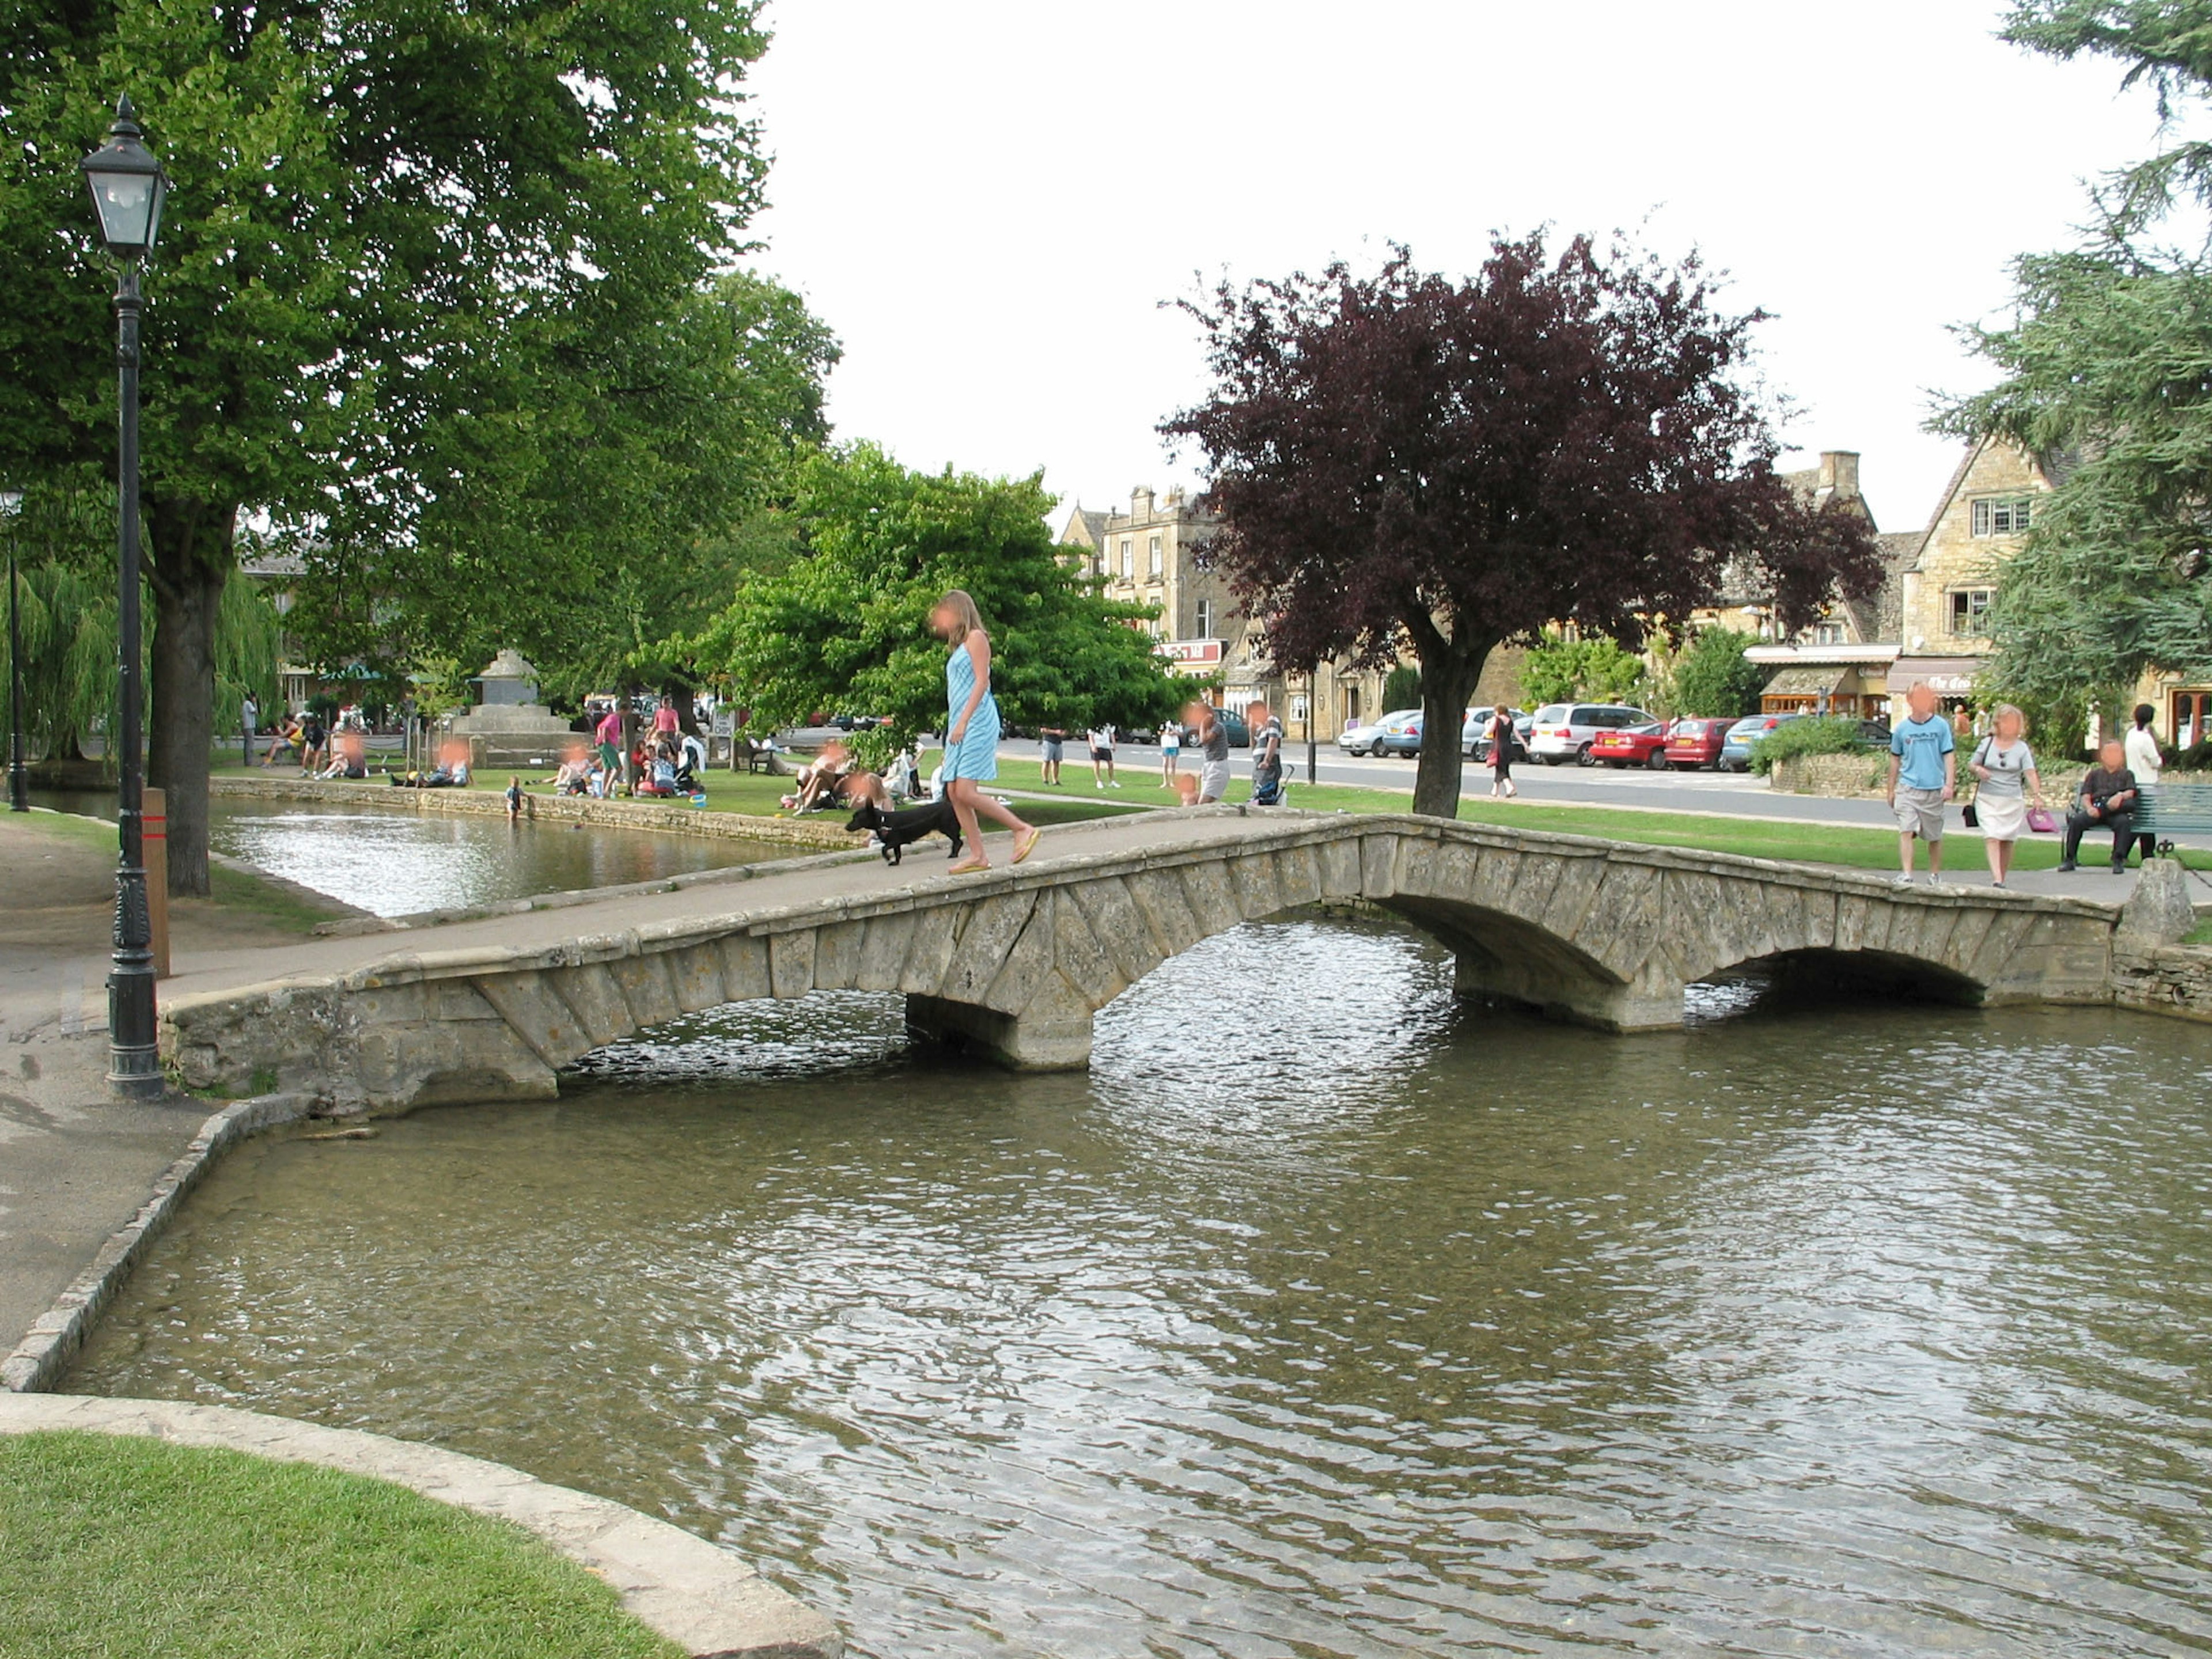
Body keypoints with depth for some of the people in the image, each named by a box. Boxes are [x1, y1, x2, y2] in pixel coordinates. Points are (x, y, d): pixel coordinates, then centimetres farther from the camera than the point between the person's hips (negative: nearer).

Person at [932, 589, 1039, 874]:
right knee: (953, 792, 1)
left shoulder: (976, 637, -3)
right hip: (959, 726, 9)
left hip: (977, 722, -9)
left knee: (966, 792, -16)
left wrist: (963, 722, -18)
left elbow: (982, 681, -12)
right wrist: (954, 727, 16)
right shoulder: (958, 645, 22)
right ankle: (978, 855, 2)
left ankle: (1023, 830, -7)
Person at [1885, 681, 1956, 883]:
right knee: (1906, 830, -13)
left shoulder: (1941, 726, 1)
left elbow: (1949, 756, 2)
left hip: (1934, 790, 0)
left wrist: (1949, 784, -8)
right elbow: (1895, 759, 14)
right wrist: (1891, 790, 16)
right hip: (1908, 788, 0)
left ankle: (1935, 874, 24)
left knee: (1935, 836, 10)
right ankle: (1907, 874, -15)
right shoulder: (1902, 729, 4)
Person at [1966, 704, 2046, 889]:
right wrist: (1977, 770, -13)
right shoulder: (1987, 743, 6)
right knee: (1991, 838, -15)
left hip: (2013, 800, 0)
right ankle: (1996, 880, -24)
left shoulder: (2022, 748, 3)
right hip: (1987, 798, 0)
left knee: (2007, 841, 6)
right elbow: (1970, 765, 11)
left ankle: (2002, 879, 19)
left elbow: (2030, 774, -5)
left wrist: (2037, 795, -18)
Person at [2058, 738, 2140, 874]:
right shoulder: (2095, 774, 25)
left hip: (2115, 812, -1)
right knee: (2076, 821, -29)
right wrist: (2090, 808, -12)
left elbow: (2130, 792, 4)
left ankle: (2118, 860, -34)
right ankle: (2069, 860, -22)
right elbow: (2085, 797, 12)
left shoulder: (2127, 775, 24)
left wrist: (2121, 796, -21)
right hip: (2095, 812, 1)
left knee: (2124, 821, -36)